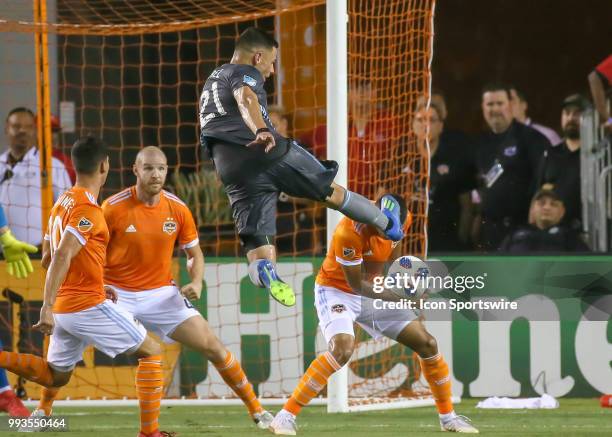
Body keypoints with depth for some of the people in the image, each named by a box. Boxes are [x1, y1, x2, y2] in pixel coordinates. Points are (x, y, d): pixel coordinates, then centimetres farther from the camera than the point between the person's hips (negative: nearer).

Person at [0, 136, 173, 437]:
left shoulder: (61, 203, 12)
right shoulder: (88, 209, -16)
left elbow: (48, 259, 20)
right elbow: (61, 257, -27)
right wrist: (47, 307, -32)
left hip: (65, 307, 8)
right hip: (89, 306, -8)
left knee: (54, 376, 20)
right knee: (151, 352, 4)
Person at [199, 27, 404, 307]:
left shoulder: (212, 81, 33)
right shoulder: (244, 73, 6)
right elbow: (245, 99, -19)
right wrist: (261, 131, -38)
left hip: (231, 171, 6)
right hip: (266, 152, -6)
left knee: (257, 238, -5)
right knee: (330, 190, 13)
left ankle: (262, 271, -37)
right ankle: (387, 223, 27)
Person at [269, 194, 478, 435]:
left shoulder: (402, 219, -13)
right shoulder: (349, 232, -33)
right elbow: (356, 284, -25)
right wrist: (396, 297, -32)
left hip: (373, 289, 7)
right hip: (337, 290, -7)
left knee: (427, 344, 2)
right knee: (342, 349, -33)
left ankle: (447, 417, 21)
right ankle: (285, 417, -26)